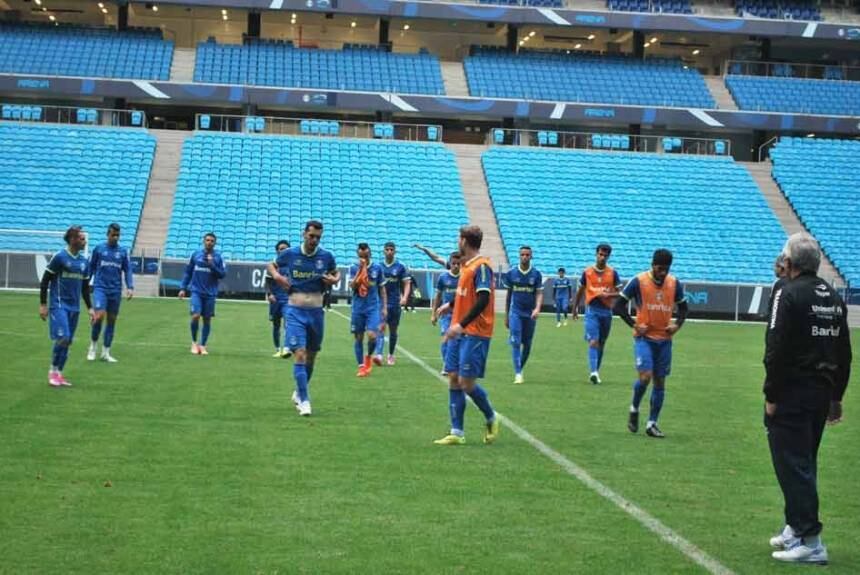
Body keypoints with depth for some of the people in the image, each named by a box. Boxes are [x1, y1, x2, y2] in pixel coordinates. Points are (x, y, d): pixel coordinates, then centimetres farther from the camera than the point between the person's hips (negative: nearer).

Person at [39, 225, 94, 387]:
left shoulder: (84, 261, 10)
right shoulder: (59, 257, -8)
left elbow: (85, 287, 19)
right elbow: (45, 280, -5)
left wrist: (89, 308, 15)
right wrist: (43, 304, -8)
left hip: (74, 307, 6)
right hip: (59, 305, -6)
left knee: (68, 341, 6)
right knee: (63, 337, -15)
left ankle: (58, 374, 14)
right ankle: (53, 371, 0)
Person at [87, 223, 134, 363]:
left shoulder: (123, 251, 6)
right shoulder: (99, 249, 2)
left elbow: (128, 270, 6)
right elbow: (91, 268, 8)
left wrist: (130, 287, -6)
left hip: (115, 290, 3)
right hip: (100, 288, -3)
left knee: (112, 320, 5)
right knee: (99, 316, -18)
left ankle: (106, 352, 15)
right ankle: (93, 346, 4)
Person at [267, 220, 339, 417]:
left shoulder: (326, 257, 0)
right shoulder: (289, 254, -3)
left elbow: (336, 273, 17)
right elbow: (271, 266, 15)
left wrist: (334, 279, -6)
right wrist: (276, 276, -7)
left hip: (316, 312, 3)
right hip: (295, 312, -2)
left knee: (311, 356, 12)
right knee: (299, 354, -14)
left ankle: (299, 393, 33)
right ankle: (304, 400, -13)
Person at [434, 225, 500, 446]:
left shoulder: (481, 266, -14)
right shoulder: (465, 265, 13)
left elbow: (483, 300, -23)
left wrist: (461, 324, -27)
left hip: (475, 334, -9)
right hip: (460, 332, 9)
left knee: (467, 382, -8)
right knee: (453, 380, 5)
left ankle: (491, 419, 16)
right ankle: (457, 433, 8)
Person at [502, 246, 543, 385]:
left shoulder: (536, 274, 0)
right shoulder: (511, 273, 1)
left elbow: (539, 294, -4)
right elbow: (508, 295, 9)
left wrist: (537, 308, -24)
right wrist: (506, 316, 11)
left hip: (530, 314, 1)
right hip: (515, 312, -1)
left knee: (527, 344, 9)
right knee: (515, 342, -12)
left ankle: (520, 369, 29)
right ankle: (518, 373, -14)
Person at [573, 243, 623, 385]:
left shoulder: (612, 273, 1)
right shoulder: (587, 272, 2)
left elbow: (620, 293, 0)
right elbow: (580, 291, 13)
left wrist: (608, 295, -18)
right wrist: (575, 308, 16)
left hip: (606, 311, 2)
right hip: (592, 310, -2)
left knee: (601, 343, 11)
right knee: (593, 341, -16)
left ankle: (596, 371, 23)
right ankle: (593, 372, -27)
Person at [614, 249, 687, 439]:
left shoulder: (674, 283, 1)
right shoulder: (638, 281, -9)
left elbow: (683, 307, 15)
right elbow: (619, 305, -3)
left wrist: (677, 325, -2)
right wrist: (634, 325, -12)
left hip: (664, 339, 4)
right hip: (644, 337, -4)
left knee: (660, 382, 5)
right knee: (645, 376, -17)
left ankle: (652, 423, 14)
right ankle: (634, 409, 10)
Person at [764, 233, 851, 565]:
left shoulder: (789, 294, -13)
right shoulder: (833, 297, 12)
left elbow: (776, 351, -19)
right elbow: (844, 354, 16)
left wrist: (771, 396, -13)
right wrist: (835, 397, 22)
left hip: (791, 397, -8)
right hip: (821, 395, 8)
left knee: (793, 466, -5)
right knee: (804, 464, 18)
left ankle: (809, 541, -7)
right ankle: (795, 529, 28)